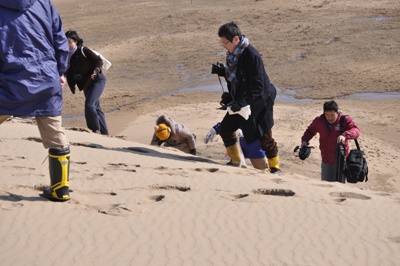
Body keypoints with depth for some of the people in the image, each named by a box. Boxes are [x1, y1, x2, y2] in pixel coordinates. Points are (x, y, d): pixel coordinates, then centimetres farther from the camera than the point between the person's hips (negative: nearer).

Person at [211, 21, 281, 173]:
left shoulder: (251, 55, -25)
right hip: (239, 101, 8)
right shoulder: (233, 54, 0)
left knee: (264, 137, 2)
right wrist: (221, 71, -2)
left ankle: (275, 168, 19)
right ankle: (235, 162, 23)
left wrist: (241, 102, -32)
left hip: (258, 102, -8)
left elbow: (257, 86, -26)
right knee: (225, 128, 8)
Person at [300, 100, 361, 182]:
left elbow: (356, 130, -26)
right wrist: (305, 140, -1)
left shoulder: (345, 120, -11)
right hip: (326, 161, 4)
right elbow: (310, 131, 19)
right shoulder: (318, 121, 0)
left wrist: (345, 135, -45)